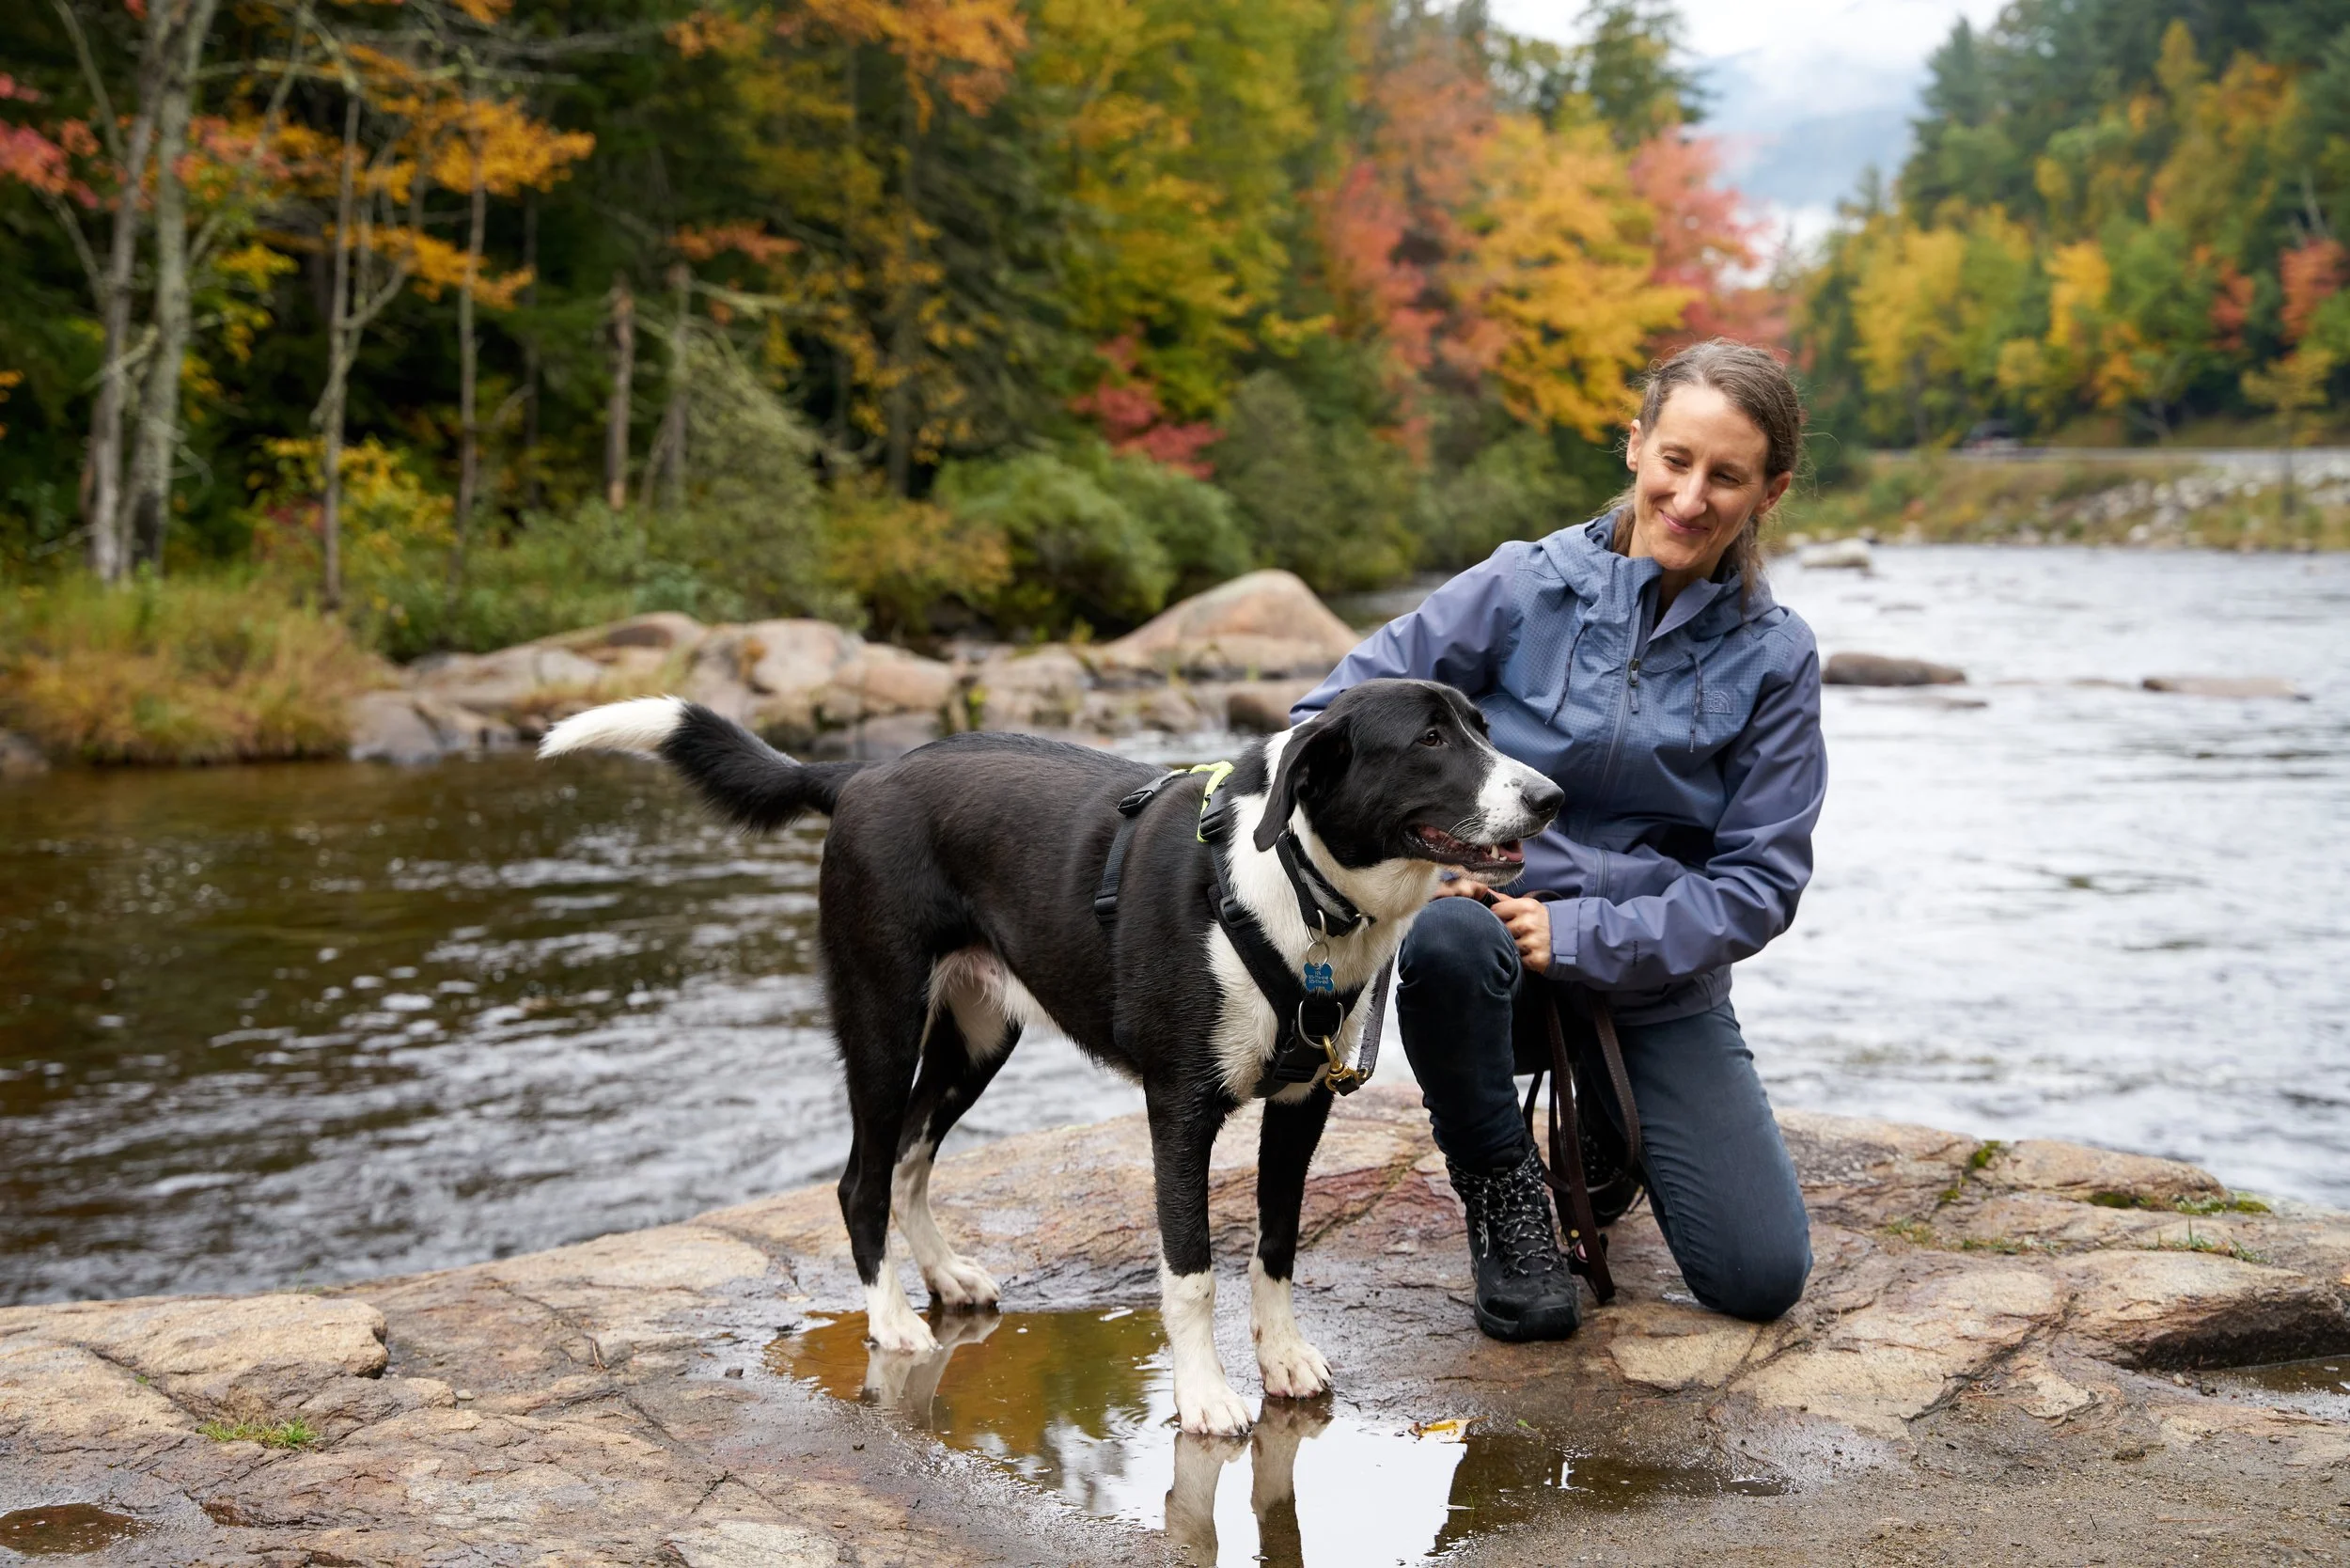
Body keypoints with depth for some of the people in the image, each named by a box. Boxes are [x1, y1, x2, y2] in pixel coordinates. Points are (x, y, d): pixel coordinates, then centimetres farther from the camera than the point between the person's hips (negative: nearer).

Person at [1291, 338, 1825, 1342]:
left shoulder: (1775, 657, -3)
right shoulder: (1525, 588, -7)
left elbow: (1760, 881, -6)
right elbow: (1348, 705, -5)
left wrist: (1579, 935, -18)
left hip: (1655, 981, 2)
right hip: (1496, 945, -2)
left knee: (1762, 1278, -9)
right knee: (1448, 930, -39)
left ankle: (1610, 1130, 26)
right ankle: (1500, 1185, -8)